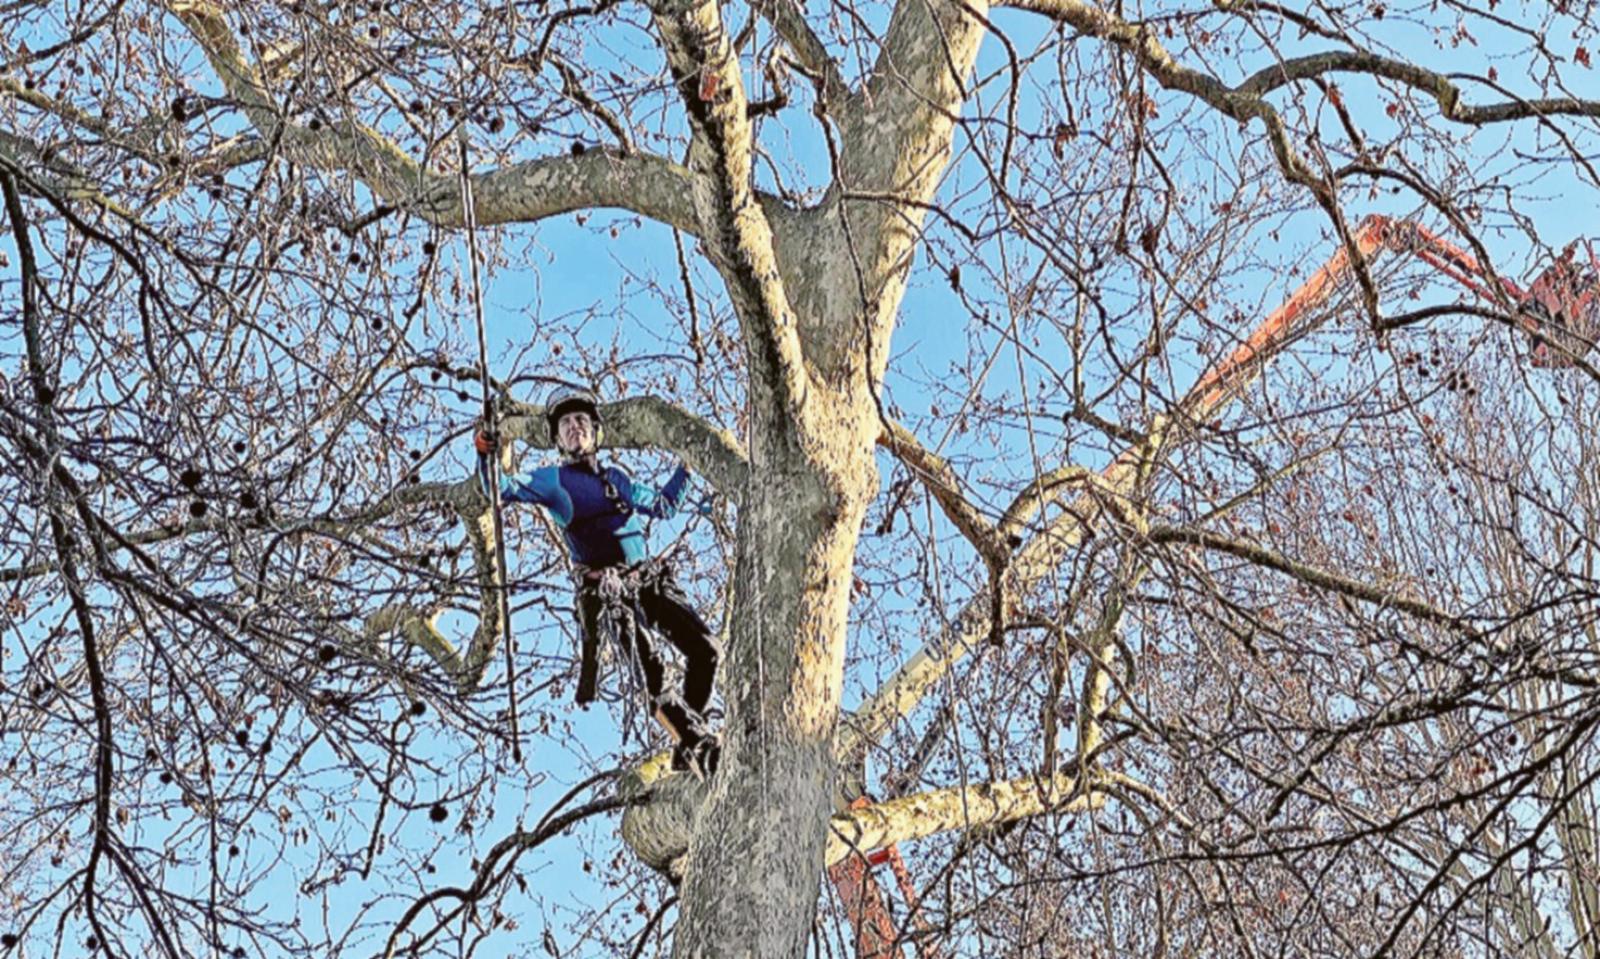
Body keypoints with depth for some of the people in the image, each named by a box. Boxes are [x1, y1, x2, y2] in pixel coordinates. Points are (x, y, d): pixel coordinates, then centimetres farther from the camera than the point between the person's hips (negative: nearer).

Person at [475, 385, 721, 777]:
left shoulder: (616, 477, 22)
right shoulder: (553, 480, 8)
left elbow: (664, 506, 35)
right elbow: (502, 488, -4)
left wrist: (686, 467, 30)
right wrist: (487, 457, -22)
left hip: (651, 579, 6)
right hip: (606, 593, -5)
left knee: (705, 650, -5)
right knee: (651, 672, -22)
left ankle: (688, 748, 8)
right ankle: (699, 744, -8)